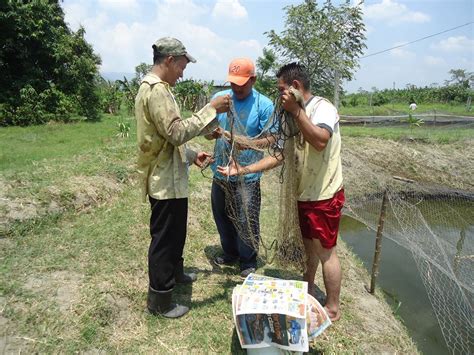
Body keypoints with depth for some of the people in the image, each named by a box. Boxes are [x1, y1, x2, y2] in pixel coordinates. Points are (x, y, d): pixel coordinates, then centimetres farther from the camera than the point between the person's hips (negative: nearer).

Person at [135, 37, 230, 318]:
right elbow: (176, 132, -28)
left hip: (168, 177, 10)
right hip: (165, 181, -10)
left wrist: (191, 155, 15)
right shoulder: (157, 89, -19)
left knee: (176, 231, 25)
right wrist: (211, 109, -23)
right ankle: (160, 301, 19)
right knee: (165, 238, 2)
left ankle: (175, 273, 46)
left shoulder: (154, 87, 16)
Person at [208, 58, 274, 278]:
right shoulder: (219, 97, 2)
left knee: (246, 220, 5)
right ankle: (230, 253, 41)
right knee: (221, 215, 18)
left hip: (247, 176, -4)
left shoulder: (264, 105, -9)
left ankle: (248, 260, 29)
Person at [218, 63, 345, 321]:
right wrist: (243, 170, -1)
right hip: (306, 194, 8)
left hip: (325, 195, -8)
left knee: (325, 251, 4)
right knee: (309, 246, 21)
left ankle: (332, 308, 22)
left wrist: (295, 110, -32)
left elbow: (320, 141, -37)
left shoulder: (322, 108, -16)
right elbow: (279, 156, 6)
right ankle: (307, 292, 41)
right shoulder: (297, 117, 9)